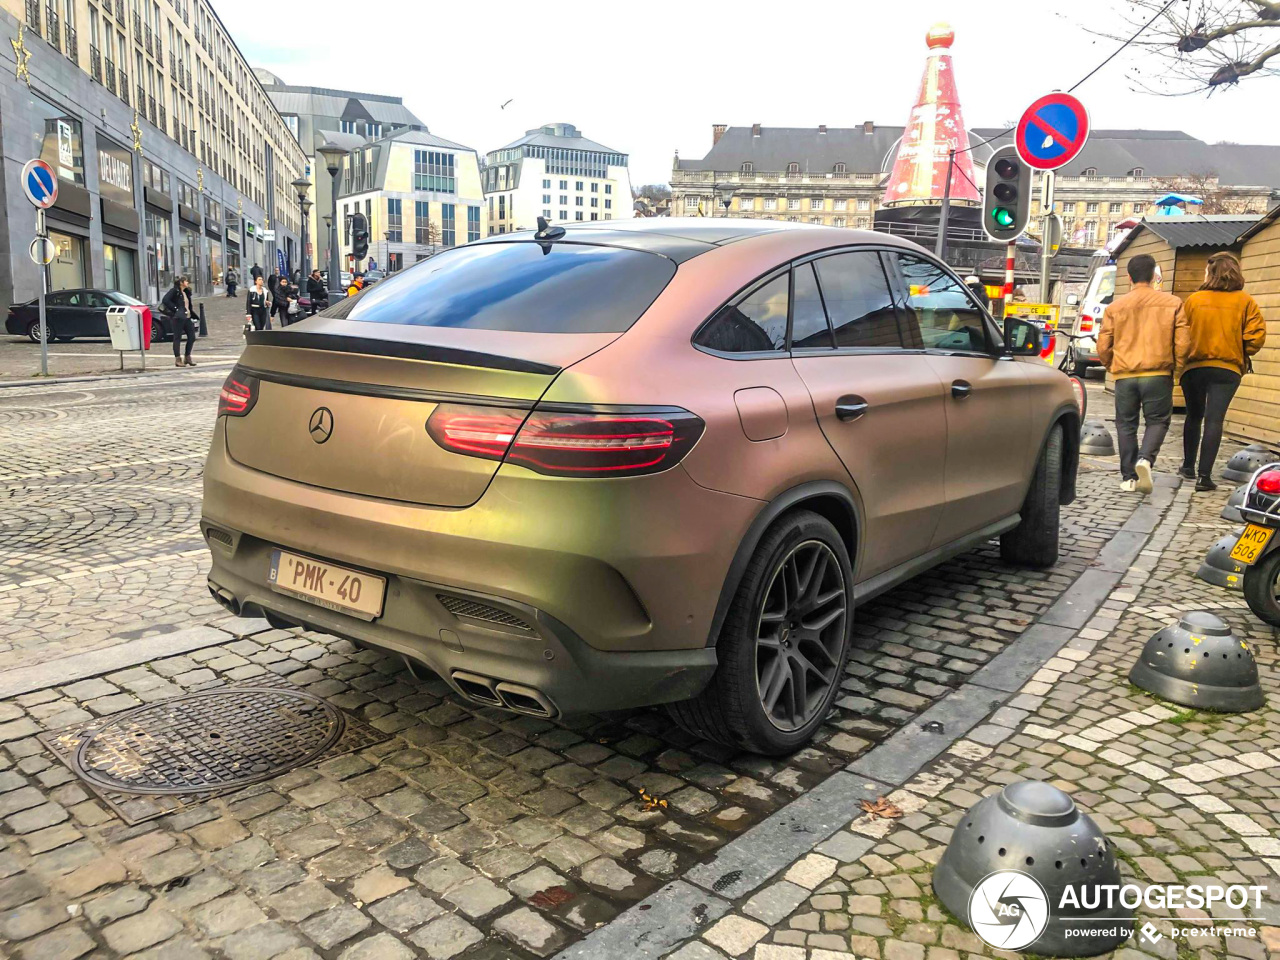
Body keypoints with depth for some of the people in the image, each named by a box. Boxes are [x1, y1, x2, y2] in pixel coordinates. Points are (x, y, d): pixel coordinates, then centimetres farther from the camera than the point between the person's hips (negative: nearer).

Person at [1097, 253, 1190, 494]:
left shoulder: (1115, 307, 3)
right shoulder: (1172, 303, 2)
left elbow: (1103, 346, 3)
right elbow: (1183, 341, -2)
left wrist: (1112, 366, 21)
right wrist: (1176, 366, 15)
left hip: (1125, 375, 1)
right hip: (1158, 374, -1)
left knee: (1126, 424, 11)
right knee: (1158, 421, 10)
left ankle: (1128, 477, 8)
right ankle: (1146, 458, -17)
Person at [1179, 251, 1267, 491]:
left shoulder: (1194, 299, -1)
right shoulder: (1245, 302, -1)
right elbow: (1256, 336, -6)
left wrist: (1183, 359, 12)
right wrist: (1241, 354, 12)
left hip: (1194, 366, 1)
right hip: (1227, 368, -1)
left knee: (1194, 417, 18)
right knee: (1214, 420, -3)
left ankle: (1189, 466, 27)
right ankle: (1204, 474, -11)